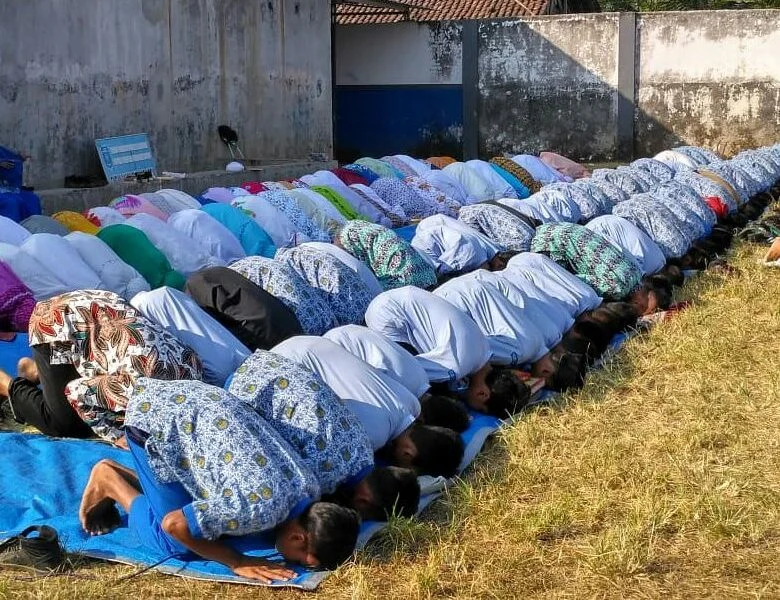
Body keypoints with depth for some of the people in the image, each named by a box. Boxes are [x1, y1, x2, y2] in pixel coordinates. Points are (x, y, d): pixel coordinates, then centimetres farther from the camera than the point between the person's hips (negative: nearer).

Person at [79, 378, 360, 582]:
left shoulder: (309, 489, -7)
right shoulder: (260, 508, -33)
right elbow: (173, 524, -24)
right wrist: (237, 562, -16)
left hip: (194, 401, 7)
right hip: (154, 415, -7)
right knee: (175, 545, -6)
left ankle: (128, 478, 21)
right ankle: (108, 481, 12)